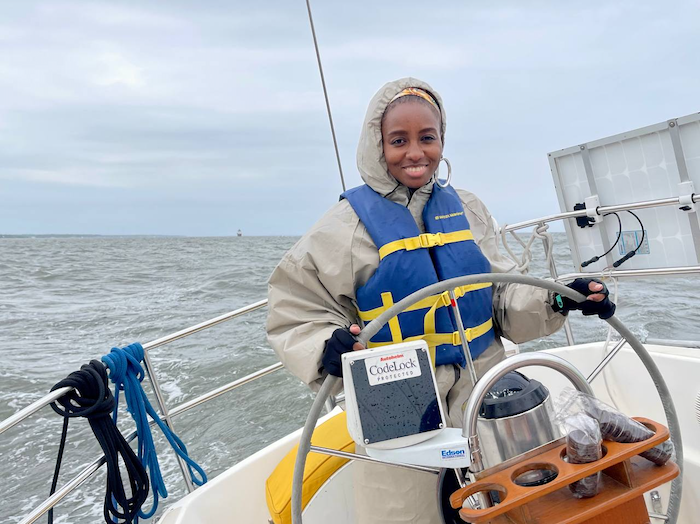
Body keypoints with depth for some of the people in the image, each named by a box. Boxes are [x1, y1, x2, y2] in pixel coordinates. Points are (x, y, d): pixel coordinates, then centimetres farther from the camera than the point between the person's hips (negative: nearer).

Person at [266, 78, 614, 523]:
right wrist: (326, 348, -25)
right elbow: (294, 312, -6)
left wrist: (554, 302, -6)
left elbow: (500, 295, 10)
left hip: (485, 397, 4)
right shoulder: (350, 223, -7)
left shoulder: (466, 208, 6)